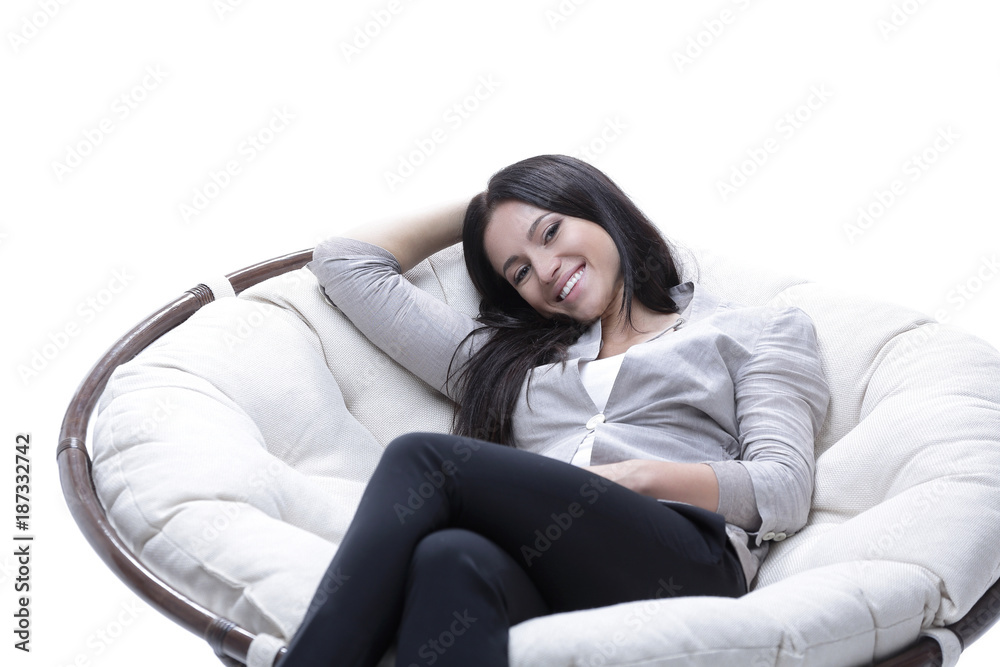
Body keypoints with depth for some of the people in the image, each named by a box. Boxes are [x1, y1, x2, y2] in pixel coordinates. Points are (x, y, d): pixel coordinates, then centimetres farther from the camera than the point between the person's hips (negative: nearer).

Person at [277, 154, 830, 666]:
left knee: (422, 459, -23)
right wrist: (471, 212, 43)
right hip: (536, 586, 3)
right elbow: (345, 263, 37)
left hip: (687, 564, -3)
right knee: (451, 558, -36)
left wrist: (636, 476, -6)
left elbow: (785, 492, 8)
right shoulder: (508, 359, 33)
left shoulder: (756, 331, 25)